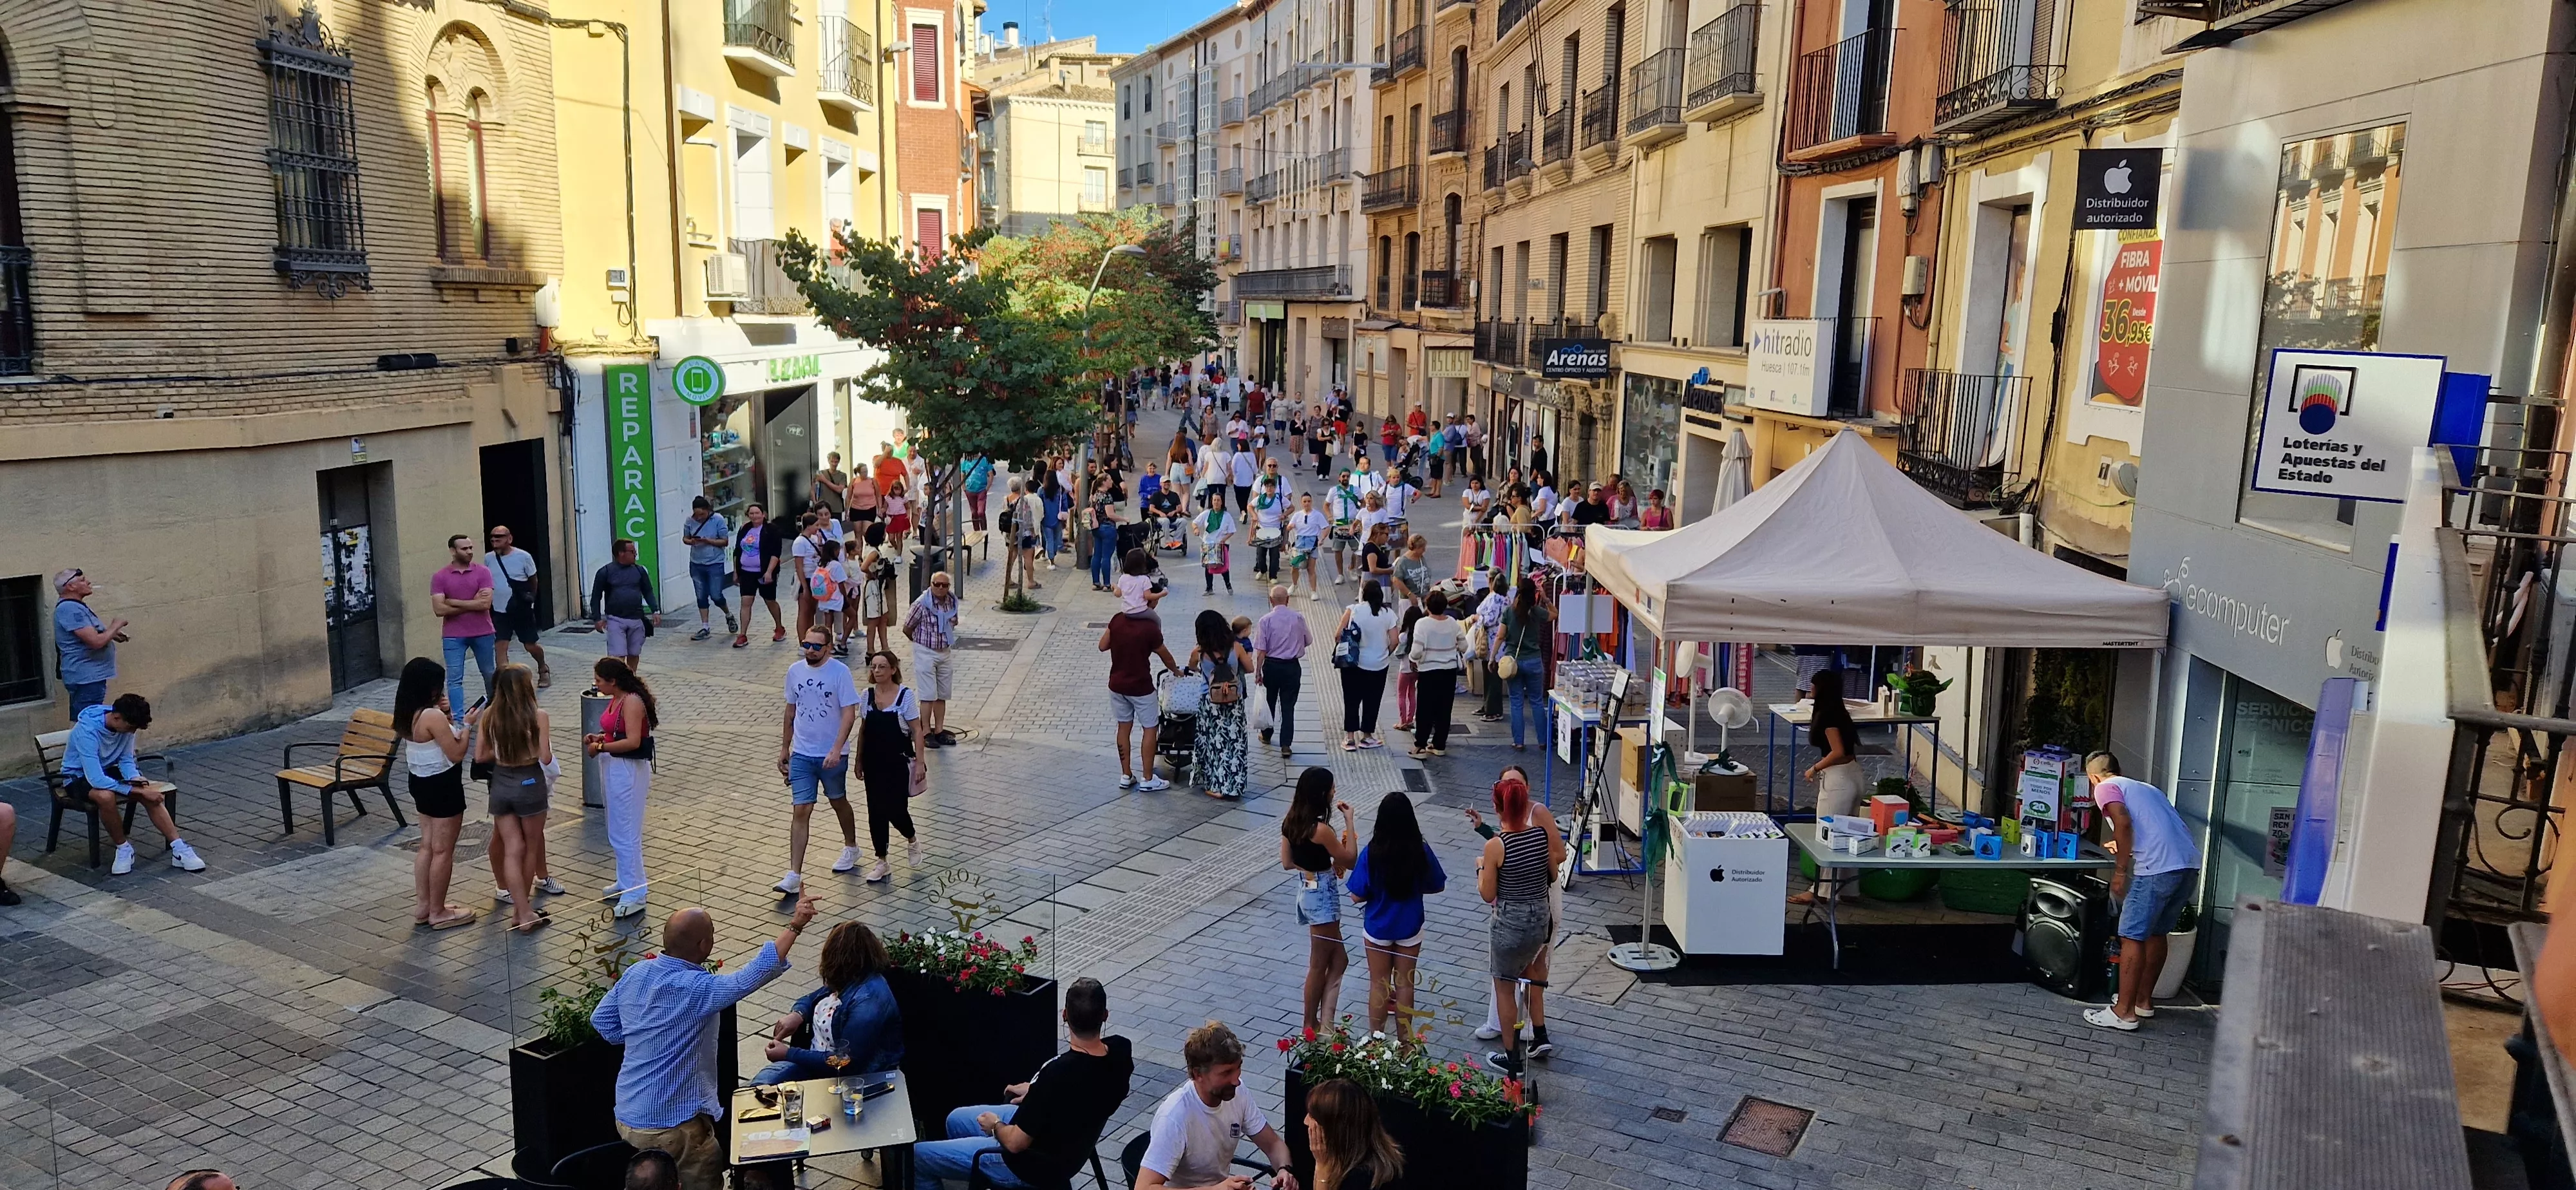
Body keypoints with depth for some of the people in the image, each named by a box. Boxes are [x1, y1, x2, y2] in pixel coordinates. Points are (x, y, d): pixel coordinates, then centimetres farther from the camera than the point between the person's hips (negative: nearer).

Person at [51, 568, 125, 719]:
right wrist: (115, 626, -9)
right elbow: (96, 641, -26)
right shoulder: (70, 609, -19)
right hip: (86, 678, -11)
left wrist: (112, 634, 13)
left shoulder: (74, 606, 14)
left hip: (89, 676, 11)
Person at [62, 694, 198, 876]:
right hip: (79, 777, -6)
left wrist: (136, 779, -22)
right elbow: (96, 780, -38)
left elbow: (126, 760, 0)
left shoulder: (125, 724, -13)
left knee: (152, 794, -19)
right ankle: (123, 849, -17)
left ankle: (179, 850, -20)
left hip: (108, 770, 6)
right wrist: (139, 791, -35)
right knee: (106, 796, -38)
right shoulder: (87, 731, -33)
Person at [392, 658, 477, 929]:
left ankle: (422, 906, 27)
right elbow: (456, 754, -23)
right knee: (443, 850, 3)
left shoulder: (408, 714, 2)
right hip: (443, 786, -9)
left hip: (421, 783, 9)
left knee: (427, 845, 18)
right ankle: (438, 913, 12)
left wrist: (444, 715, 1)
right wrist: (466, 724, -11)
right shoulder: (433, 716, -25)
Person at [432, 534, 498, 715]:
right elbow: (439, 610, -12)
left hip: (482, 633, 1)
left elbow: (486, 603, -14)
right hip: (453, 636, -1)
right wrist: (472, 604, -12)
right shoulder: (439, 577, -3)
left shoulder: (483, 573, -2)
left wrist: (454, 602, -14)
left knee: (489, 674, 16)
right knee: (455, 679, -5)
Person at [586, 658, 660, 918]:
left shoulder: (632, 702, -19)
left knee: (625, 834, -5)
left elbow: (632, 741, -25)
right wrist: (599, 737, 6)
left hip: (629, 770, -10)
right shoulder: (616, 700, 10)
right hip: (613, 768, 10)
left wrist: (601, 747, -17)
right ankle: (625, 883, 31)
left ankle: (635, 894, 1)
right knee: (618, 832, 19)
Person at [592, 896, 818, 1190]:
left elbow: (601, 1019, 11)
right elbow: (754, 975, -29)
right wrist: (794, 926, -24)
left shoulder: (634, 973, -1)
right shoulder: (695, 989, -25)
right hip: (668, 1126, -7)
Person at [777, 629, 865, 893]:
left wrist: (837, 749, -27)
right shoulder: (795, 671, 1)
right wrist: (784, 748, 15)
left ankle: (851, 848, 43)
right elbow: (791, 711, 12)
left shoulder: (840, 672, -13)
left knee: (839, 802, 17)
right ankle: (794, 876, -5)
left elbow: (849, 713, -16)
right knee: (801, 811, -3)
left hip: (832, 755, -3)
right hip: (801, 754, 3)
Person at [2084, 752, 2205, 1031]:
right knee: (2156, 933, 21)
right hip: (2190, 864, 8)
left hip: (2158, 868, -8)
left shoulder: (2105, 788, 7)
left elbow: (2124, 822, -12)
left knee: (2132, 937, -2)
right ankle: (2143, 1000, 30)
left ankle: (2124, 1012, -1)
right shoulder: (2146, 787, 30)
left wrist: (2120, 870, -6)